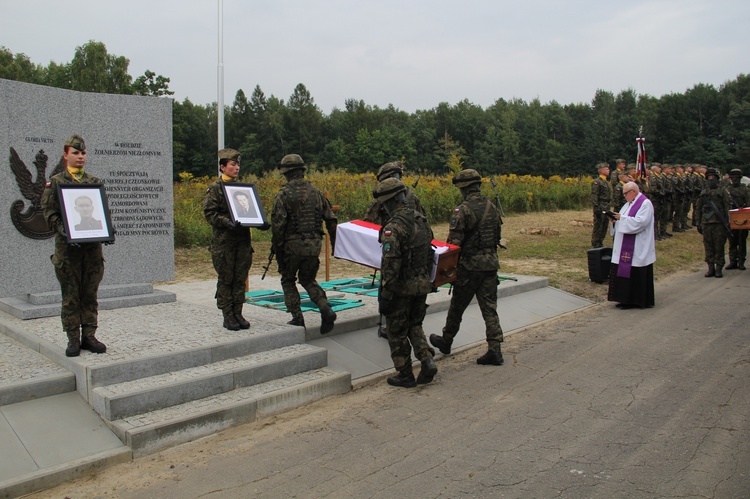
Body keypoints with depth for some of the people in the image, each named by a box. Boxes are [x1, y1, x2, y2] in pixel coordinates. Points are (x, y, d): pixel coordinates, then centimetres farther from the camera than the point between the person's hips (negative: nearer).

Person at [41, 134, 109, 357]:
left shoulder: (95, 182, 13)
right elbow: (50, 213, -2)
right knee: (70, 295, 2)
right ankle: (73, 339, 9)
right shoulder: (55, 182, 5)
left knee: (90, 294, 6)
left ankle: (89, 336, 14)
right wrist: (64, 232, -18)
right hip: (67, 246, -2)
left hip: (92, 245, 3)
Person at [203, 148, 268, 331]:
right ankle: (227, 316, 10)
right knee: (225, 280, 2)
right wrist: (228, 223, -24)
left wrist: (261, 223, 0)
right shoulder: (215, 189, -2)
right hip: (223, 242, -5)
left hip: (243, 239, 5)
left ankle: (238, 314, 17)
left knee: (240, 278, 8)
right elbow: (209, 213, -9)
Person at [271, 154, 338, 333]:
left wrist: (277, 249, -6)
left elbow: (278, 224, -14)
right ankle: (326, 309, 0)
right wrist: (334, 244, 17)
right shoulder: (315, 192, 7)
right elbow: (331, 220, 9)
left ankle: (297, 319, 12)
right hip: (314, 244, 4)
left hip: (292, 245, -4)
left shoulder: (283, 194, -8)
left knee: (288, 280, 16)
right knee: (308, 279, 21)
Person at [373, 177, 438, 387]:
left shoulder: (393, 227, -21)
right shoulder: (422, 220, 5)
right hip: (422, 284, 7)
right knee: (415, 326, 23)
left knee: (397, 332, 9)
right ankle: (427, 361, 6)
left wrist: (385, 295, -18)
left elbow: (390, 265, -23)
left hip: (401, 287, -7)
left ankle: (405, 375, 18)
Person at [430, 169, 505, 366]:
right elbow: (497, 236, 15)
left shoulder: (463, 210, -15)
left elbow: (454, 241, -16)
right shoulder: (492, 207, 7)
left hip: (471, 264, -6)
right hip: (491, 263, 6)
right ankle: (494, 350, 3)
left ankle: (446, 341, 28)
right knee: (489, 307, 7)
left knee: (458, 305, 10)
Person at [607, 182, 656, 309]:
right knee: (624, 271, 9)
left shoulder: (645, 204, -11)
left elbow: (640, 222, -22)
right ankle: (627, 299, 16)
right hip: (625, 247, 9)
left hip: (637, 248, -9)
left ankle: (638, 301, 6)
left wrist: (622, 218, -20)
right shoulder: (629, 203, 16)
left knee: (636, 273, -3)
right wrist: (616, 218, -1)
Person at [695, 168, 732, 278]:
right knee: (708, 247, 4)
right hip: (706, 223, 4)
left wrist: (727, 221, -9)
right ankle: (711, 268, 11)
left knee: (719, 247, -1)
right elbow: (698, 208, 16)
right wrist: (698, 223, 11)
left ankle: (719, 269, 5)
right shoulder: (703, 192, 14)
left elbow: (728, 206, -1)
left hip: (719, 223, -3)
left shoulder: (722, 191, 3)